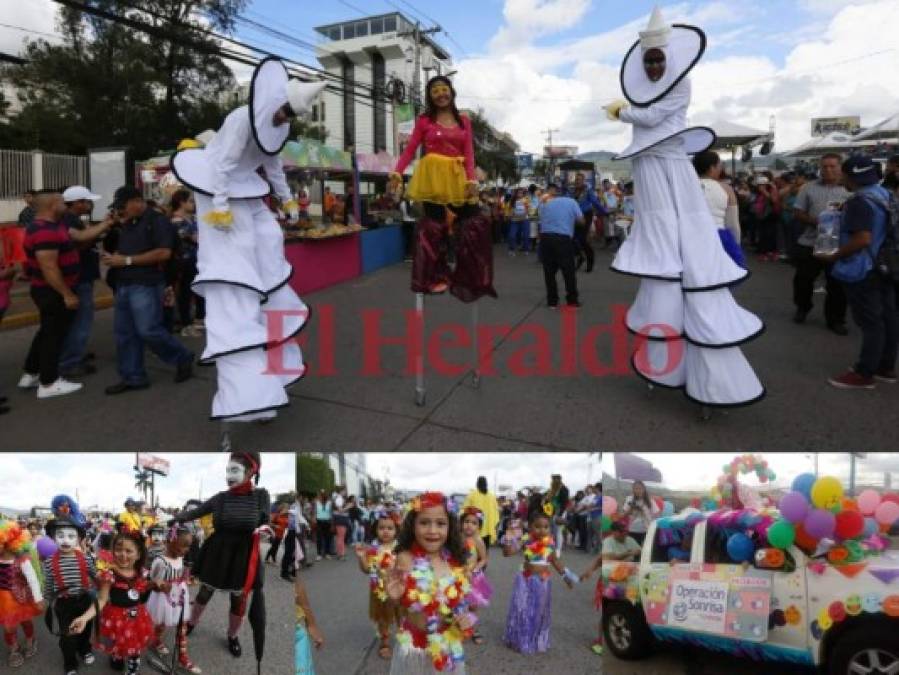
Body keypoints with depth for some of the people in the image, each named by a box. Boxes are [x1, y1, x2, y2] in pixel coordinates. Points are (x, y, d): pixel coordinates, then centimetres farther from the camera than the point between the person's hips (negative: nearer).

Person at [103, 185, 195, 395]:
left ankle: (182, 358, 11)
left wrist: (127, 260, -18)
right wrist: (112, 257, 2)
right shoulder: (127, 225, 18)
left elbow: (164, 253, -20)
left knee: (148, 331, -10)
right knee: (124, 333, 8)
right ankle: (132, 377, 15)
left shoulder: (157, 221, -9)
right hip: (124, 285, 9)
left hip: (146, 285, -9)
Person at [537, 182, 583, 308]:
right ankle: (572, 300, 14)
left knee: (549, 271, 11)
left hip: (546, 237, 2)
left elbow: (541, 219, 9)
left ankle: (552, 301, 12)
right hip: (564, 238, -2)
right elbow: (581, 220, 6)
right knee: (568, 270, 8)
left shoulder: (544, 204, 15)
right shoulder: (571, 201, 9)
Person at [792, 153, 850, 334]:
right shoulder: (808, 188, 3)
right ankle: (802, 307, 37)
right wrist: (815, 221, -15)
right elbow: (797, 214, 2)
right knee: (802, 279, 12)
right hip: (809, 244, 0)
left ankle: (835, 319, 19)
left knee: (837, 285, 5)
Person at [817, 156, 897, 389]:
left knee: (869, 322, -3)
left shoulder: (859, 201, -21)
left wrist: (834, 256, -17)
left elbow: (862, 239, -28)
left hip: (863, 270, -10)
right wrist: (847, 210, 21)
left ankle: (864, 373, 5)